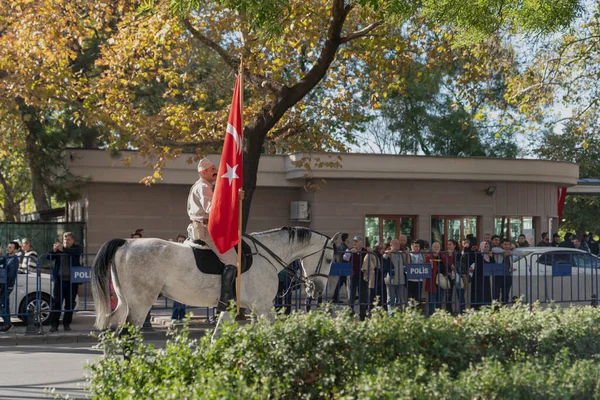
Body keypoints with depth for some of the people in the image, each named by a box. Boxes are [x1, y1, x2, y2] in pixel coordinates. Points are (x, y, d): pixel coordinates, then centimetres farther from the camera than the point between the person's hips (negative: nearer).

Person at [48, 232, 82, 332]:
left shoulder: (76, 248, 6)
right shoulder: (59, 248, 10)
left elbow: (76, 252, -18)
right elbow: (49, 257, 1)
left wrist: (63, 249, -29)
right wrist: (54, 250, -18)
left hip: (72, 281, 0)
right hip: (59, 280, 0)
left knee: (70, 304, 5)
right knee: (56, 303, -4)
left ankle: (67, 324, 14)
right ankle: (53, 325, -3)